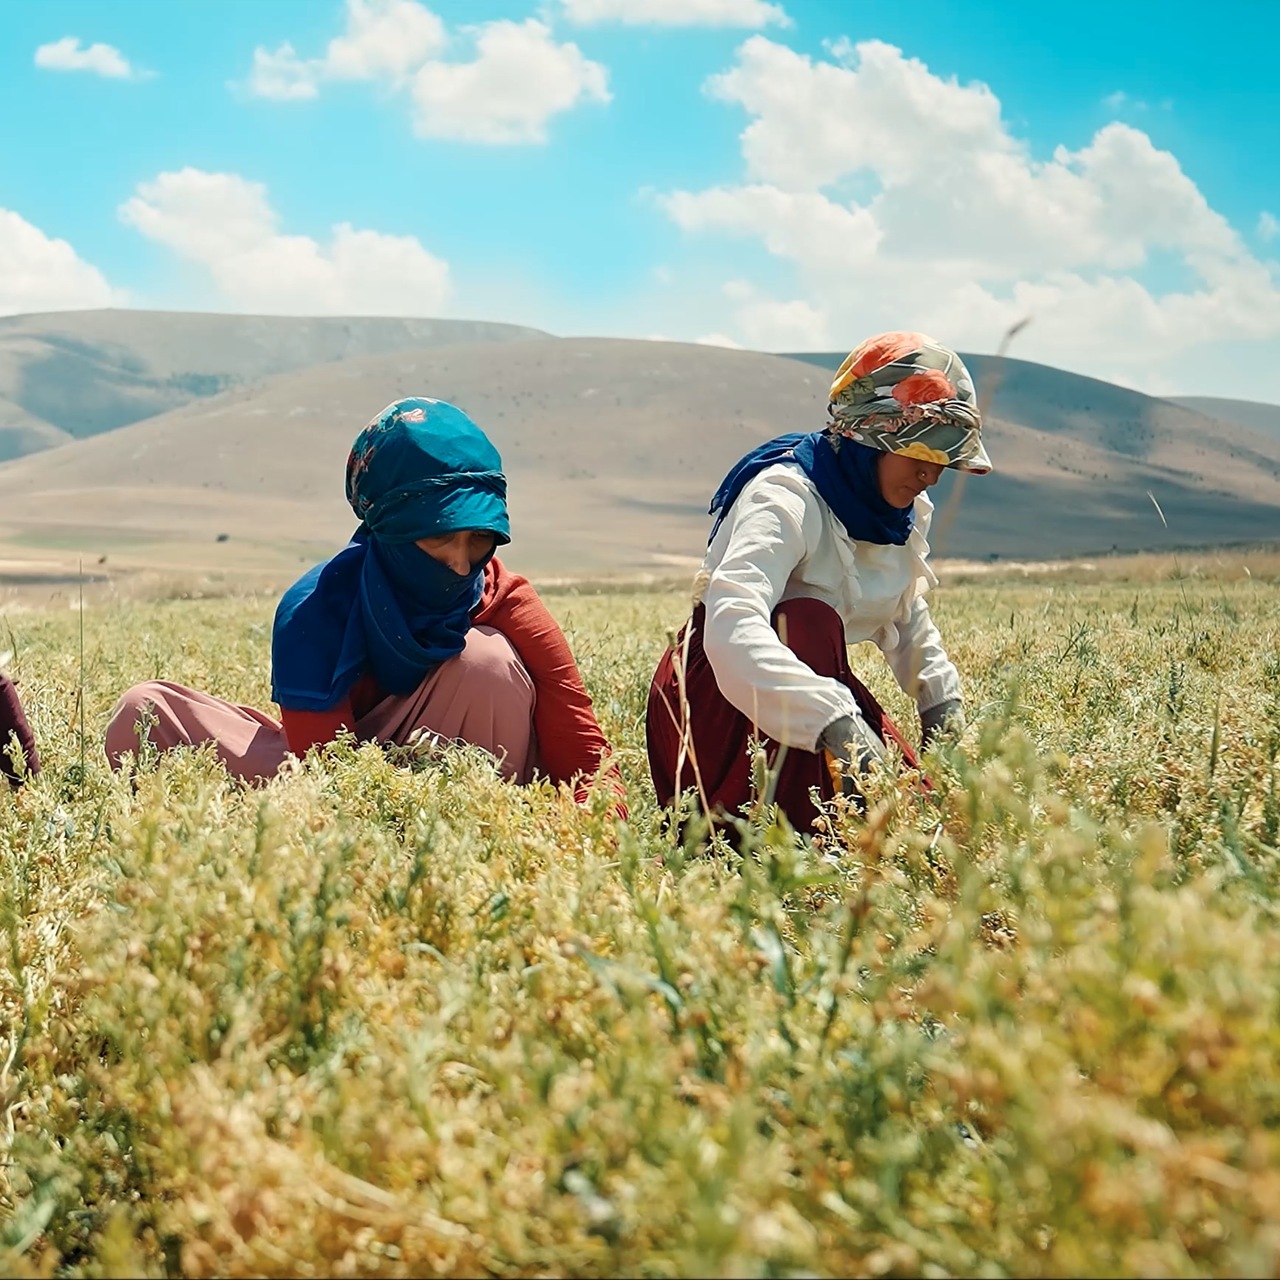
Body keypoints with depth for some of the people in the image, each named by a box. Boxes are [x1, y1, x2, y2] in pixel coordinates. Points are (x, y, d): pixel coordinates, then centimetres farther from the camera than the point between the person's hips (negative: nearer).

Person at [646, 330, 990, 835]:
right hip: (716, 697, -7)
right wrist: (835, 721, -54)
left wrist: (944, 706, 1)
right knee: (809, 621, -35)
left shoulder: (905, 514, 0)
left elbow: (908, 622, 18)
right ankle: (812, 832, -34)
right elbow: (731, 628, -43)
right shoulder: (787, 496, -26)